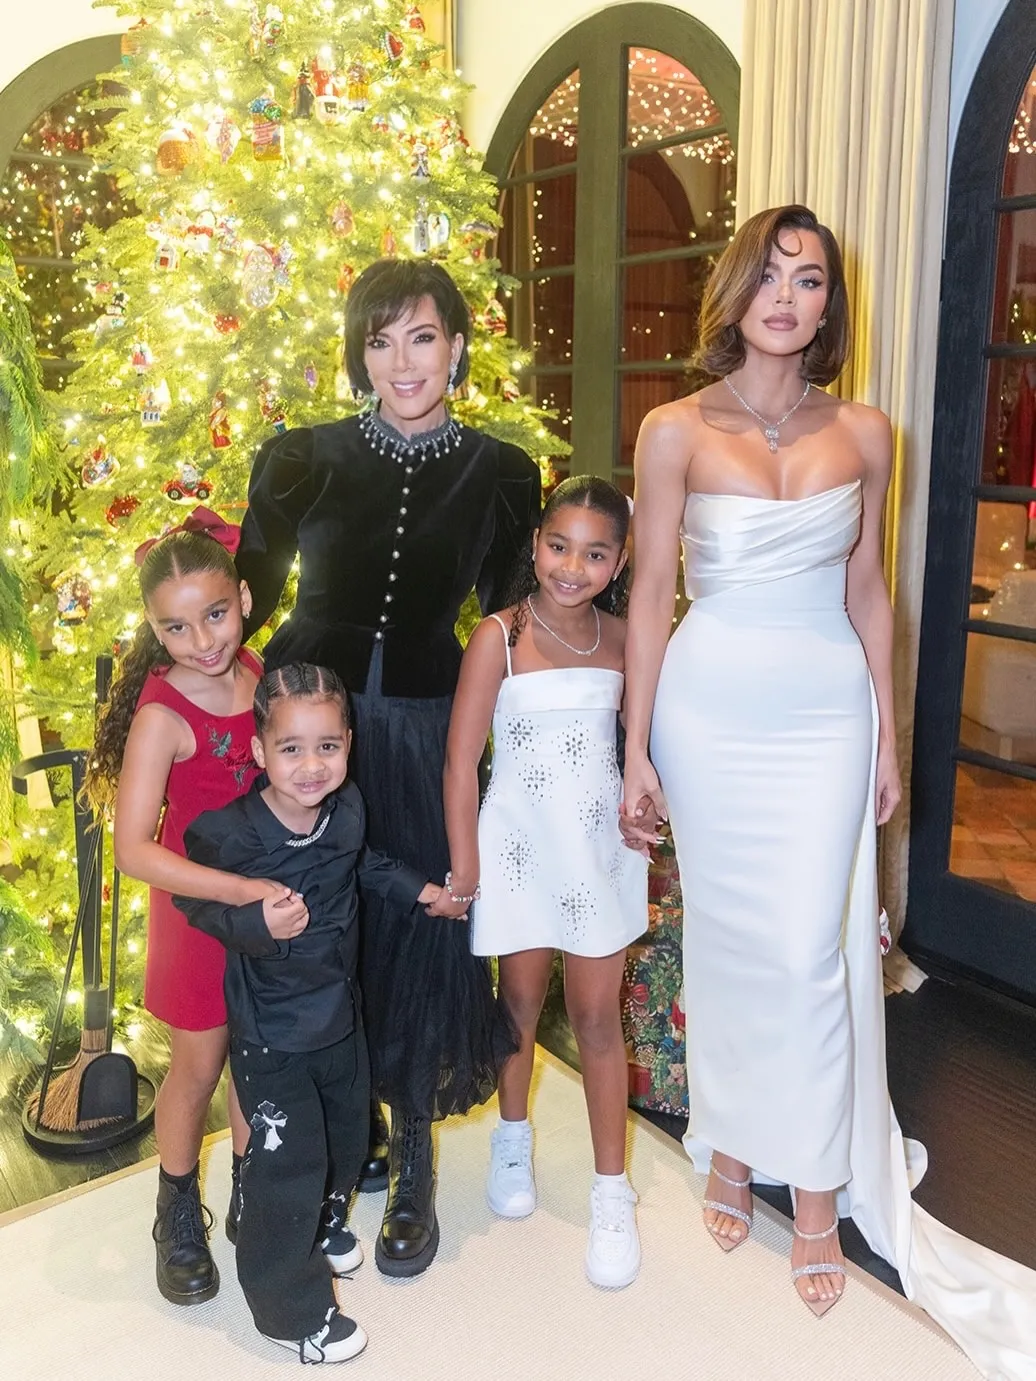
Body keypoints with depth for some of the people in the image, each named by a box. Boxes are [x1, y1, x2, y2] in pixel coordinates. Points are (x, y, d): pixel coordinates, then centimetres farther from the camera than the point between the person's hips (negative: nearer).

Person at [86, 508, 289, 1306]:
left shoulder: (262, 675, -8)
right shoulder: (162, 717, -25)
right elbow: (134, 849, -31)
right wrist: (243, 890, -36)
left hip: (274, 900, 5)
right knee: (199, 1068, 14)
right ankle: (177, 1212, 40)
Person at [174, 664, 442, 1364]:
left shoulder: (349, 808, -11)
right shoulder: (229, 833, -28)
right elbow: (193, 900, -14)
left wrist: (418, 889, 8)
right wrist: (255, 923, -30)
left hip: (341, 1010, 6)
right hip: (271, 1031, -6)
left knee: (347, 1131, 25)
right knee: (290, 1162, 2)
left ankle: (325, 1222, 55)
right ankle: (292, 1308, 26)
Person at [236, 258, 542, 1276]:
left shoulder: (499, 474, 0)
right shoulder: (304, 460, -2)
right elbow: (246, 595, 5)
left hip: (422, 732, 0)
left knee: (417, 928, 5)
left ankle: (414, 1163, 27)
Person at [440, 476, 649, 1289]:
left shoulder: (622, 638, -3)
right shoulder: (499, 639, -13)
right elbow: (462, 761, -11)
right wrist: (463, 866, -10)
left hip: (600, 844, 2)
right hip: (522, 845, -2)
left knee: (598, 1014, 8)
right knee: (521, 1000, 16)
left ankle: (613, 1191, 23)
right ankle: (514, 1138, 43)